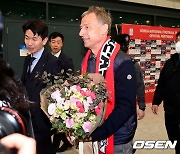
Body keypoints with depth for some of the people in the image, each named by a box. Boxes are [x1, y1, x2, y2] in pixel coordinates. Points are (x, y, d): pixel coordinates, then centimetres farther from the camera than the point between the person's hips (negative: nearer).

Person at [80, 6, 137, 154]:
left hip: (116, 141, -6)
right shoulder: (87, 60, 3)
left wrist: (96, 134, -23)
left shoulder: (122, 62, -19)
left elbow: (127, 107, -21)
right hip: (90, 137, 6)